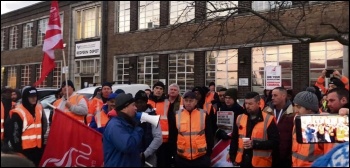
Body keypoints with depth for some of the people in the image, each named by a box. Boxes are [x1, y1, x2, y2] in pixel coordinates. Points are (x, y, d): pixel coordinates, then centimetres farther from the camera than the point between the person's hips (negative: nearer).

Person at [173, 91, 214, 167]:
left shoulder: (203, 114, -2)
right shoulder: (177, 115, 0)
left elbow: (209, 135, 3)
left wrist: (209, 152, 2)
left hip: (201, 157, -1)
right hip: (181, 157, 1)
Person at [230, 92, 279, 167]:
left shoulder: (268, 120, -10)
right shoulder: (240, 118, 6)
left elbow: (275, 142, -12)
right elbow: (235, 139, 13)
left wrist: (255, 144, -21)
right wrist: (233, 157, 8)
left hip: (261, 163, -4)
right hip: (243, 161, 4)